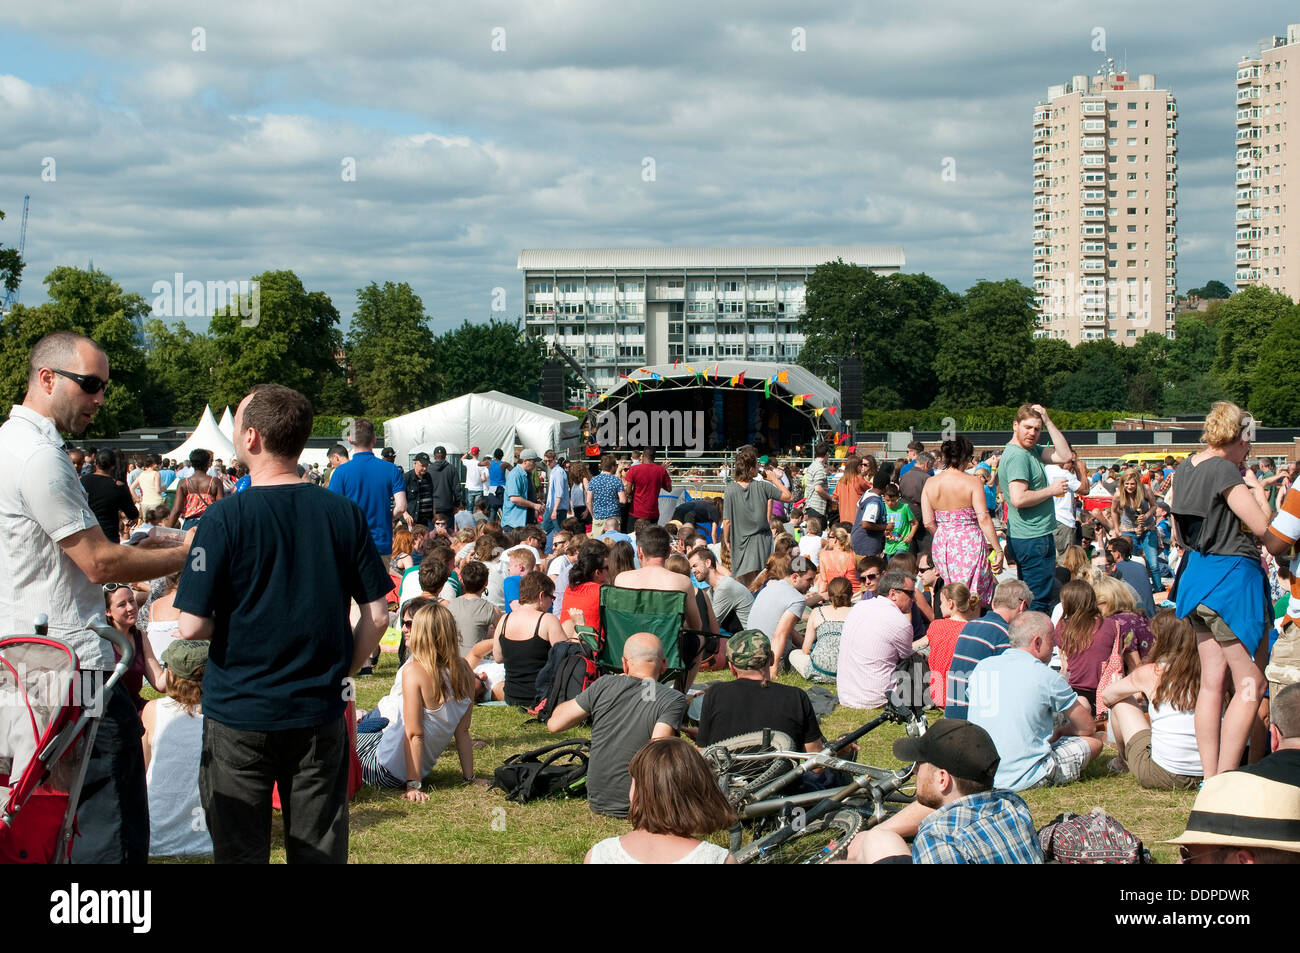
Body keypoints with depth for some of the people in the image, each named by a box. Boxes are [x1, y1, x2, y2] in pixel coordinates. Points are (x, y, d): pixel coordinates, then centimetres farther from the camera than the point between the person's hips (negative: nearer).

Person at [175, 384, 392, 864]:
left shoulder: (226, 518, -14)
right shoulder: (344, 514, -2)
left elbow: (193, 626, -15)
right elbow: (377, 615, 0)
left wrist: (229, 625, 6)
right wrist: (340, 672, 11)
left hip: (238, 713, -3)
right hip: (319, 716, 3)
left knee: (240, 851, 11)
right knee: (321, 852, 12)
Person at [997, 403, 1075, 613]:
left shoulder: (1031, 450, 13)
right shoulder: (1017, 455, -17)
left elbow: (1065, 456, 9)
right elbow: (1019, 499, -27)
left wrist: (1048, 421, 3)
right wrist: (1051, 490, -15)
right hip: (1032, 539, -10)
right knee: (1040, 603, -9)